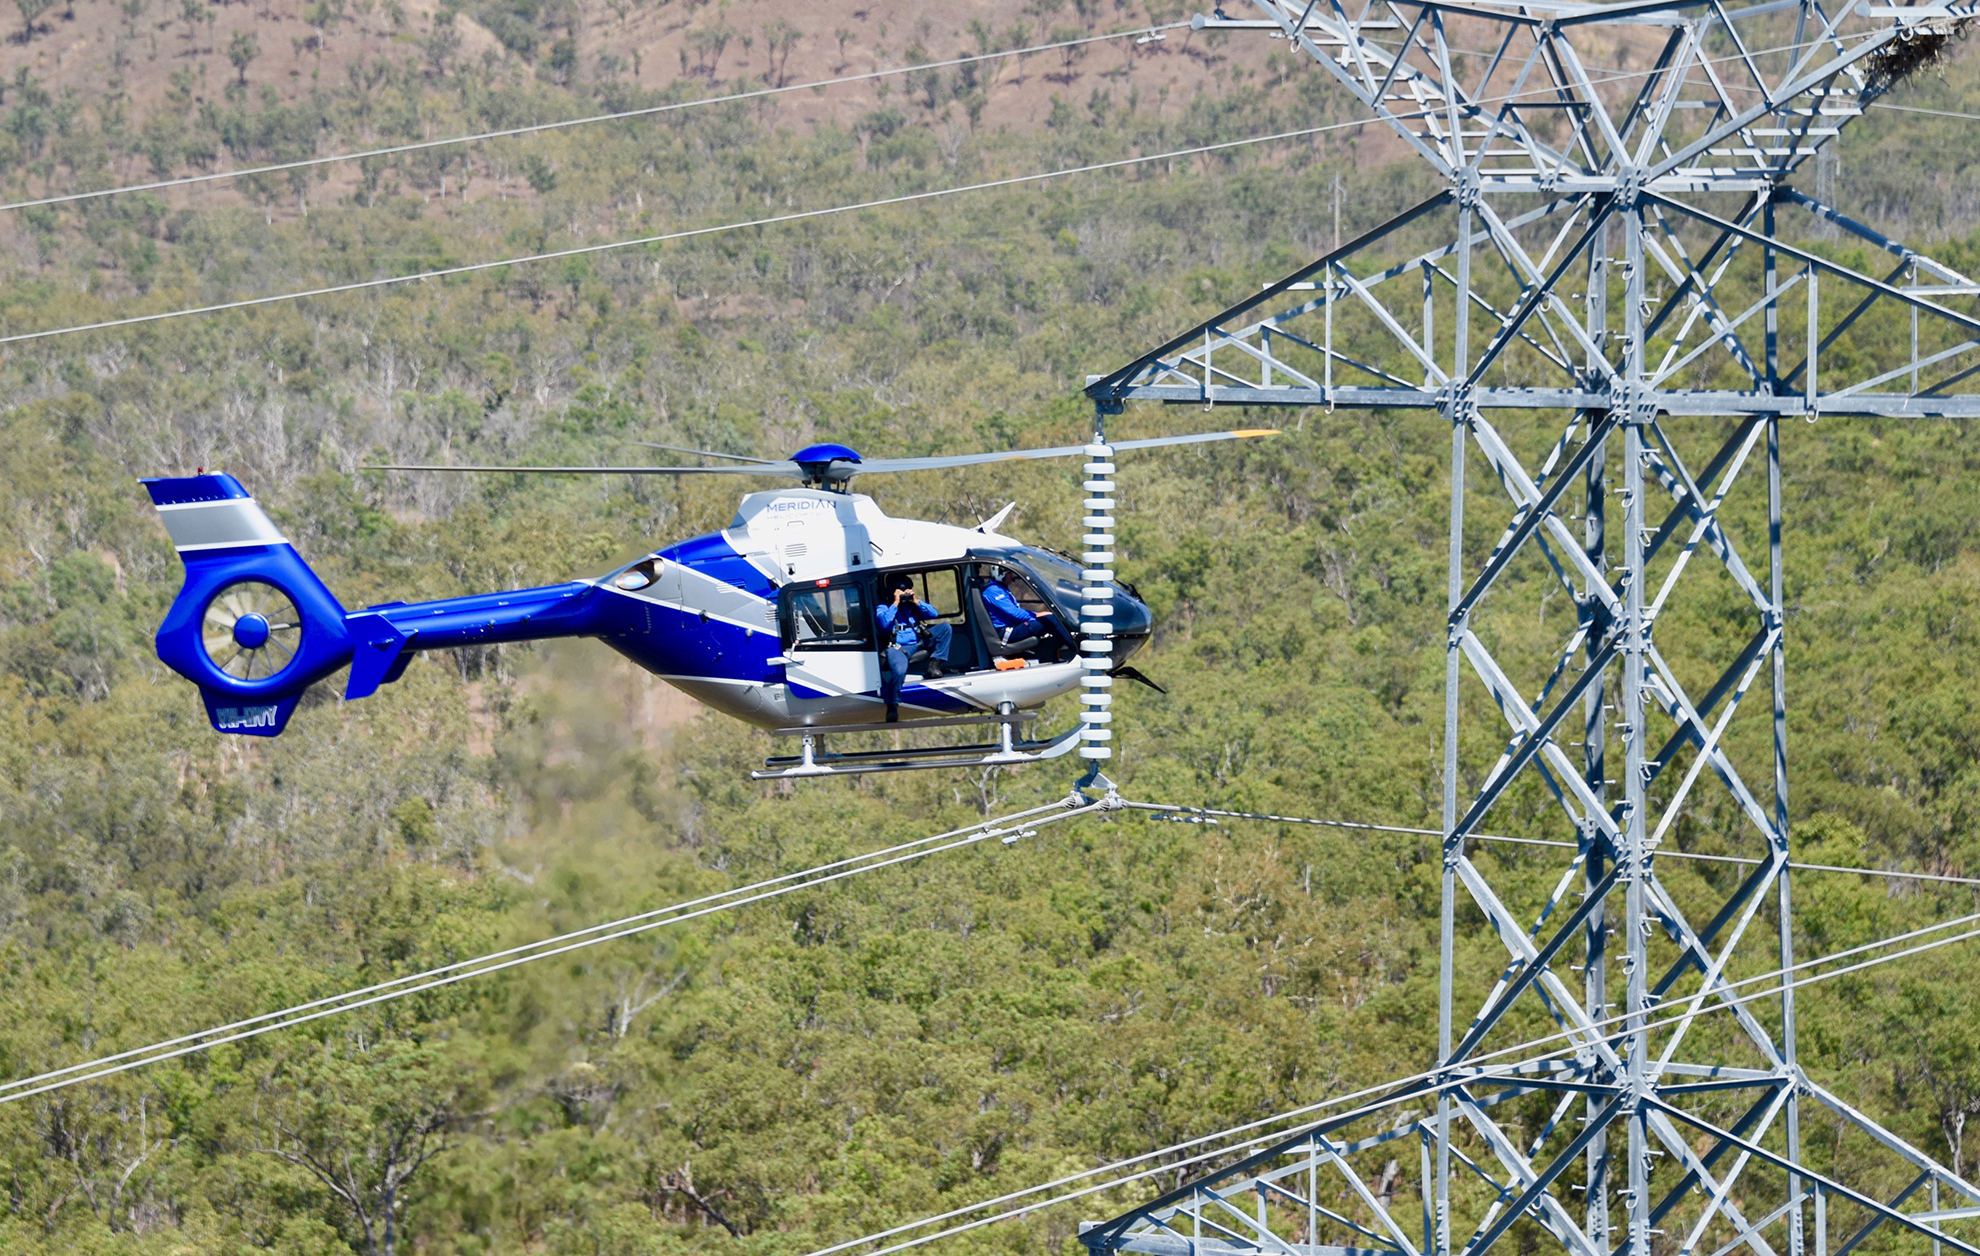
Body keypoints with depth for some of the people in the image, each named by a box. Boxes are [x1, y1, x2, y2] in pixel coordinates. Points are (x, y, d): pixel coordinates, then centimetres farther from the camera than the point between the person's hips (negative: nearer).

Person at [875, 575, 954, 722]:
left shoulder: (912, 605, 20)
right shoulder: (883, 608, 8)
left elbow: (934, 615, 12)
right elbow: (883, 624, -13)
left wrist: (916, 601, 2)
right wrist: (895, 604, -8)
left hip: (919, 643, 5)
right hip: (898, 648, -5)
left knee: (945, 628, -6)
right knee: (899, 670, -39)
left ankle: (934, 664, -12)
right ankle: (892, 707, -25)